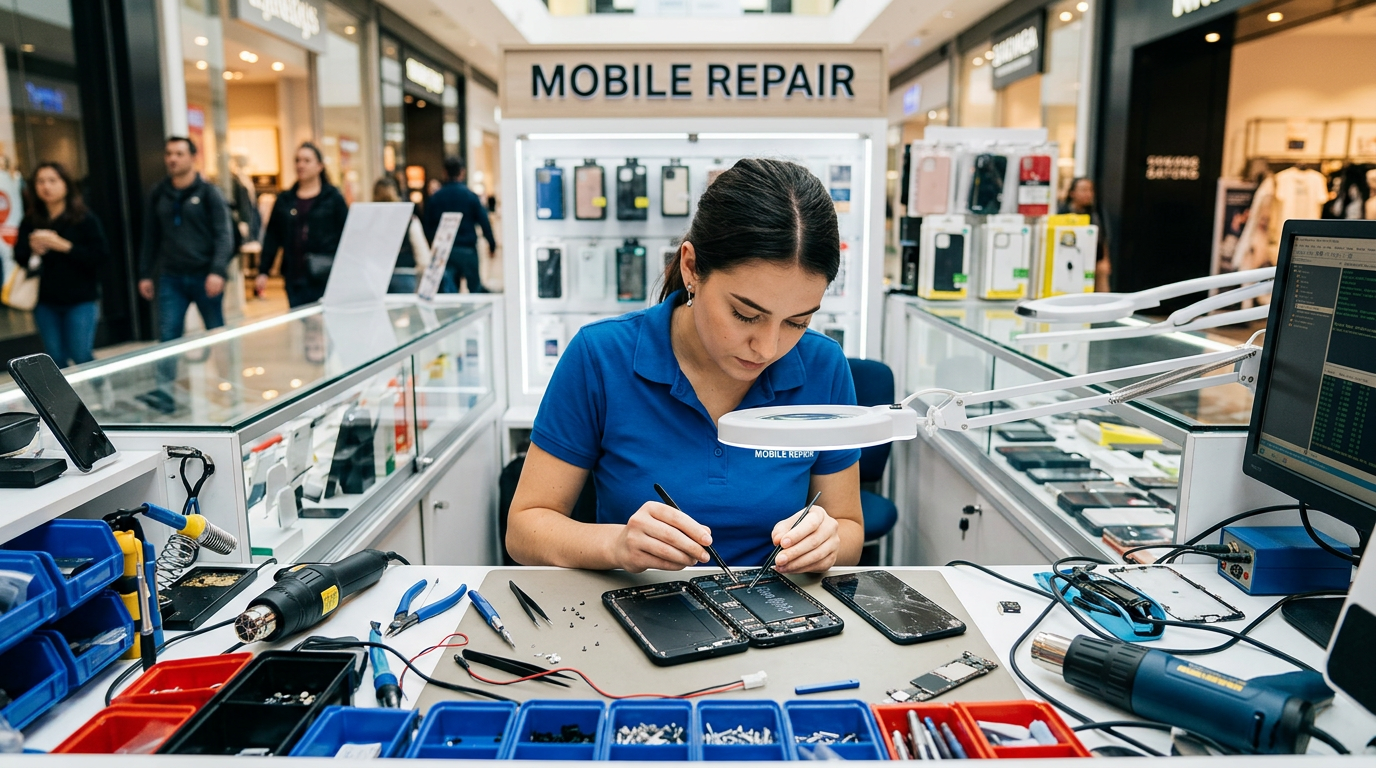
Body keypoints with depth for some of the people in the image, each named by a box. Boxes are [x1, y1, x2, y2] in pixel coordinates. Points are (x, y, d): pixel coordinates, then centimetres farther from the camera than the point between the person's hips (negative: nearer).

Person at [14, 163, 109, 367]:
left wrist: (64, 246, -20)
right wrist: (32, 249, -17)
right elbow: (19, 257, 5)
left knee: (81, 357, -6)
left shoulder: (85, 219, -6)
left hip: (80, 300, -4)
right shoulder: (30, 221, 4)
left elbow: (101, 257, -12)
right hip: (46, 302, 4)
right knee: (55, 360, 8)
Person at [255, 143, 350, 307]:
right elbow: (272, 237, 12)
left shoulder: (333, 198, 2)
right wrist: (263, 272, 6)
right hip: (295, 278, 3)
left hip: (327, 279, -3)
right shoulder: (285, 200, 12)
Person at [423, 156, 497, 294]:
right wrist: (492, 244, 6)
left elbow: (428, 226, 8)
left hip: (444, 250, 3)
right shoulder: (470, 195, -5)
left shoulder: (434, 198, 4)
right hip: (467, 250, -2)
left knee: (448, 290, 1)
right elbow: (484, 222, -4)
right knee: (475, 288, 8)